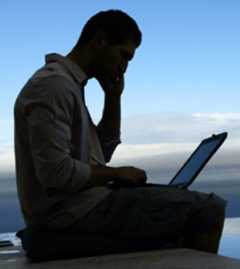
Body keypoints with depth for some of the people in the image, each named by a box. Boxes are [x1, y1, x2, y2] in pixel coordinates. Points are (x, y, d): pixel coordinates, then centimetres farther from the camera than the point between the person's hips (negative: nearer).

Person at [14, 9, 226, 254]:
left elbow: (103, 150, 20)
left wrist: (113, 97, 8)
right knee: (209, 209, -10)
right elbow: (55, 173, -25)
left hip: (78, 202, 10)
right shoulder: (54, 85, -17)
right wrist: (116, 174, -11)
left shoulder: (68, 84, 15)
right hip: (70, 209, -10)